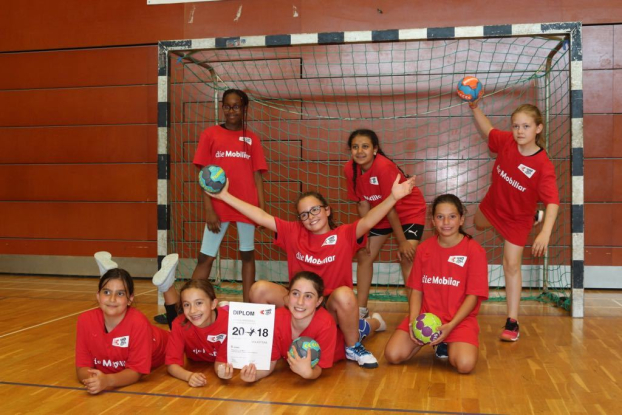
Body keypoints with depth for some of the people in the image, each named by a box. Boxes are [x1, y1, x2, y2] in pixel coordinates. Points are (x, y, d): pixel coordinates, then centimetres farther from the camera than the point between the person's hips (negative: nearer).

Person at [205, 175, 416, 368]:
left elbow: (368, 221, -22)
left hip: (332, 309, -3)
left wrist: (393, 197, -40)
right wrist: (224, 195, -4)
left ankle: (353, 347, -7)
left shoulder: (345, 235, -4)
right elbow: (262, 217, 0)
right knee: (260, 289, -18)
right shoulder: (293, 233, 5)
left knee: (344, 294, -36)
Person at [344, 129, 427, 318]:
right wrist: (365, 234, -7)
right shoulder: (350, 169, -16)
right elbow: (363, 203, -7)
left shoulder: (384, 167, -34)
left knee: (406, 257, -20)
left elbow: (391, 207, -29)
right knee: (364, 254, 6)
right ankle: (361, 310, 19)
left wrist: (402, 241, -22)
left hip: (410, 211, -6)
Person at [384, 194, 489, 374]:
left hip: (459, 319, -3)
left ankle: (448, 344, 6)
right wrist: (413, 320, -12)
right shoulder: (424, 248, 6)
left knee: (465, 364, -29)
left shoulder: (474, 251, -5)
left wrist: (450, 325, -18)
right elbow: (416, 290, 5)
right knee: (393, 355, -16)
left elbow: (473, 295, -7)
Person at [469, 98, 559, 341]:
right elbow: (488, 130, 2)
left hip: (517, 218, -6)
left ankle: (512, 322, 2)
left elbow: (552, 202, -39)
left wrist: (545, 233, -52)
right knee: (479, 224, 37)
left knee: (512, 265, -8)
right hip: (492, 205, 6)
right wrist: (475, 108, -12)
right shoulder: (506, 142, -20)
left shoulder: (543, 166, -33)